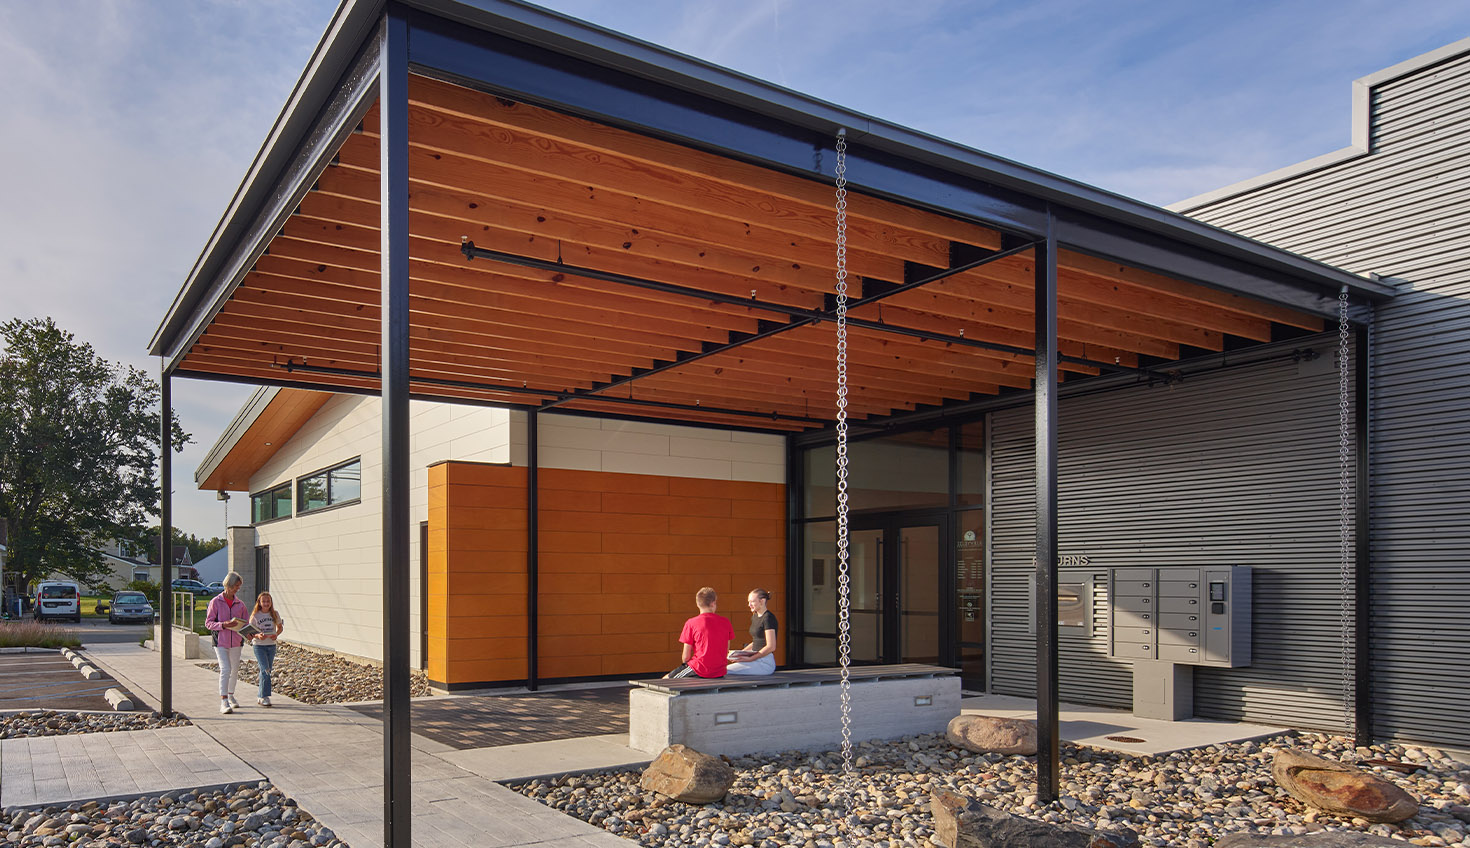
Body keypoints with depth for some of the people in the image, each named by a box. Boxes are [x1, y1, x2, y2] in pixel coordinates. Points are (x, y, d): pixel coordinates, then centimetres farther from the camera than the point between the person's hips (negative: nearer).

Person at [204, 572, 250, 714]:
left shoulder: (240, 604, 8)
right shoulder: (215, 602, -3)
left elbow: (245, 623, 13)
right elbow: (208, 623, -5)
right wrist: (223, 625, -21)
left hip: (236, 642, 5)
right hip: (221, 642, -5)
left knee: (234, 670, 14)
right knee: (225, 669, -16)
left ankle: (231, 696, 33)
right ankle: (224, 702, -17)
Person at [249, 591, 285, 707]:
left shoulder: (275, 614, 3)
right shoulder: (255, 616, -6)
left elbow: (280, 627, 15)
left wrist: (276, 635, -6)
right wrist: (258, 636, -25)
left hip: (271, 646, 4)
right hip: (259, 646, -4)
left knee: (267, 670, 8)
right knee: (265, 670, -15)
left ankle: (260, 697, 20)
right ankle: (265, 697, -12)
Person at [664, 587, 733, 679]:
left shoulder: (691, 623, -9)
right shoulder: (726, 622, 1)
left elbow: (686, 657, -6)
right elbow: (727, 650, 9)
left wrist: (684, 663, 15)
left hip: (700, 671, -5)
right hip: (720, 673, 5)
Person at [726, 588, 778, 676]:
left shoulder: (768, 618, -12)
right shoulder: (754, 617, 16)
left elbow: (771, 647, -18)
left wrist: (750, 658, -18)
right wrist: (740, 653, 12)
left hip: (766, 662, -9)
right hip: (756, 659, 9)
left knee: (726, 671, -22)